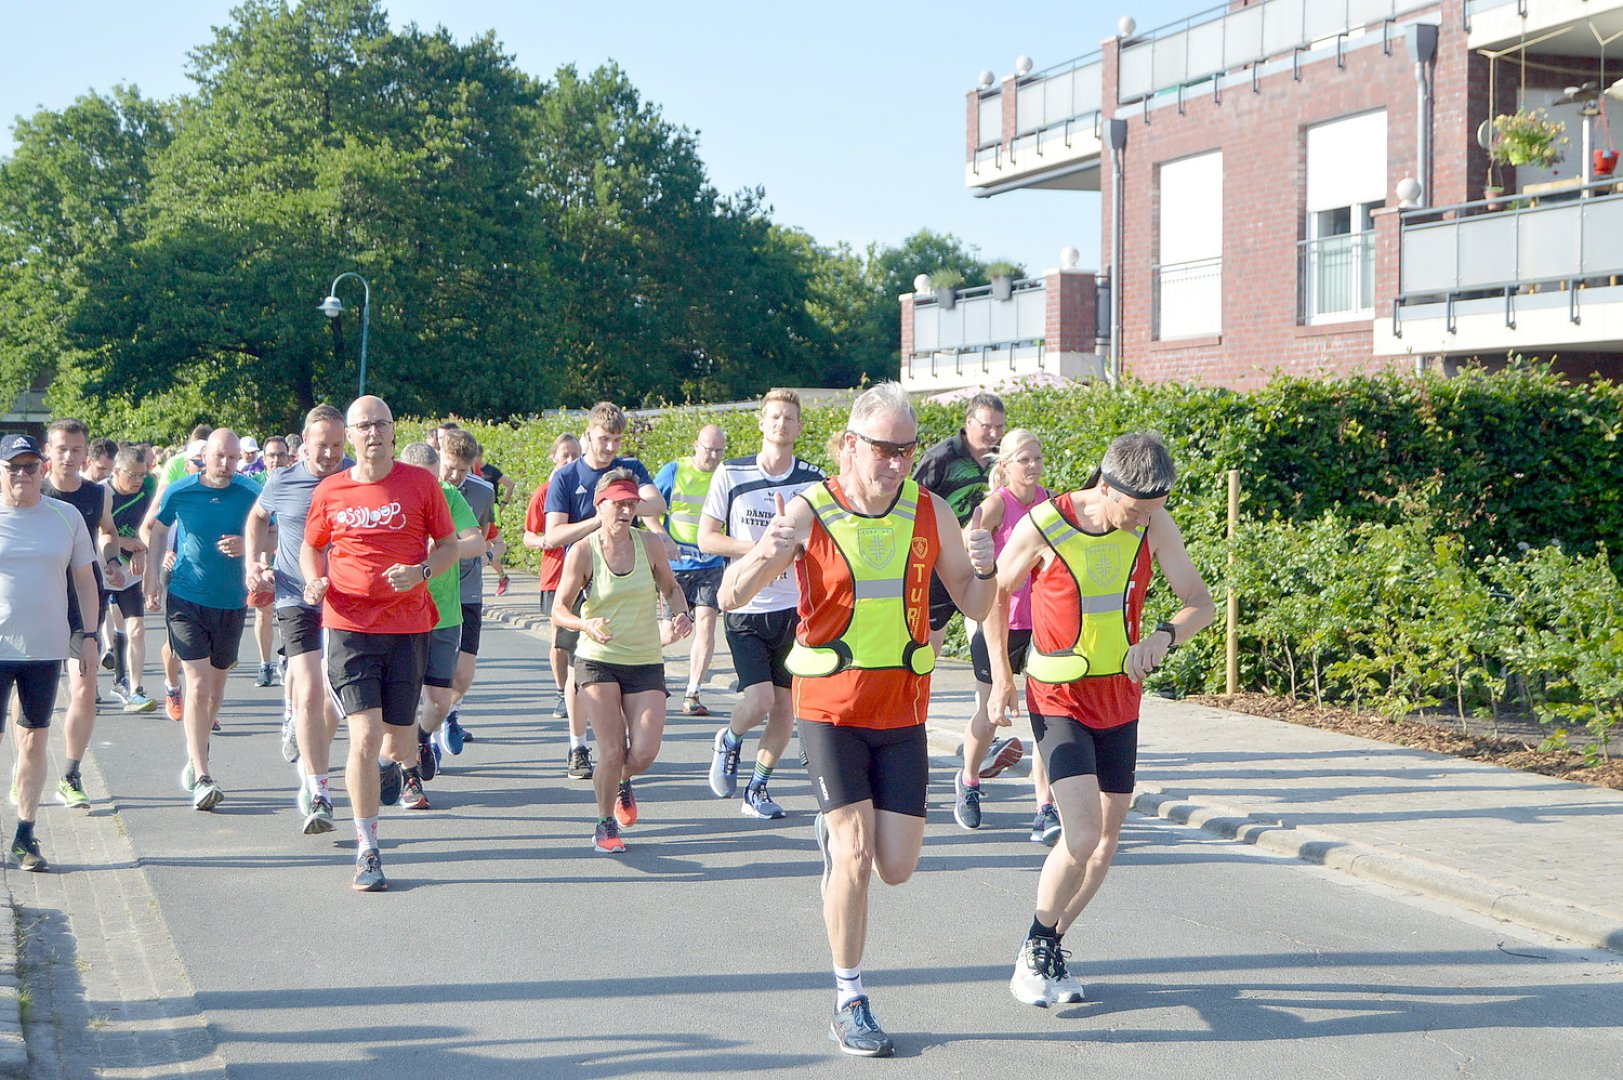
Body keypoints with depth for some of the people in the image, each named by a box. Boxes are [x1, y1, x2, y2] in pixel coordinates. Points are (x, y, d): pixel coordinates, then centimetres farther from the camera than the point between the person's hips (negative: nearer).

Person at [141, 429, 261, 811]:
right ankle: (201, 778, -14)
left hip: (231, 602, 3)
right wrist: (152, 579, 5)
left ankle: (196, 752, 40)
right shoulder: (179, 492, -5)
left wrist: (246, 545, -18)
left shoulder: (251, 494, -4)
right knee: (197, 684, -12)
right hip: (186, 598, -2)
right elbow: (154, 529, 10)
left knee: (216, 684, 16)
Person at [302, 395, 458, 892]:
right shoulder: (330, 491, 4)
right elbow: (310, 547, 17)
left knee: (399, 739, 9)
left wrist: (421, 572, -13)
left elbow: (449, 545, 7)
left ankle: (391, 760, 50)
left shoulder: (420, 483, 2)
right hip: (350, 624, -1)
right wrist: (314, 581, -4)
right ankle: (367, 851, -5)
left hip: (408, 624, 1)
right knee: (364, 735, -13)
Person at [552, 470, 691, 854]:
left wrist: (681, 614, -2)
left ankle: (622, 783, 29)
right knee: (612, 751, -11)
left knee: (644, 753, -9)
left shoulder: (650, 545, 1)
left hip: (646, 663, 2)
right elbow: (559, 610, -4)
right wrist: (587, 626, -24)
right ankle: (605, 825, 14)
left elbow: (671, 588, 18)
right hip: (597, 661, -2)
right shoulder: (582, 553, -7)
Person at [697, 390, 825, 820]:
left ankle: (758, 789, 21)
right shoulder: (731, 474, -1)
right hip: (746, 609, -2)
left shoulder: (816, 480, 3)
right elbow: (706, 538, 0)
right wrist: (759, 547, -14)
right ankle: (728, 742, 18)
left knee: (785, 708, 3)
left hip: (796, 608, 2)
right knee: (759, 699, -15)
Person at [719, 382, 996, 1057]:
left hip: (903, 711, 3)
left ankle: (837, 830, 36)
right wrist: (766, 554, -36)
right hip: (830, 705, -3)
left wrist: (983, 570, -16)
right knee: (855, 855, -12)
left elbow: (974, 606, 8)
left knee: (896, 867, 1)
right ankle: (849, 1004, 2)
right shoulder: (809, 512, -9)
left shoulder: (929, 512, 0)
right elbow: (731, 597, -14)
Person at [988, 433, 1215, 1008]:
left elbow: (1201, 603, -5)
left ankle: (1051, 949, 27)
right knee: (1082, 834, -18)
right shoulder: (1042, 527, -17)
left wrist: (1162, 637, -26)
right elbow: (996, 592, 0)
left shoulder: (1154, 524, -8)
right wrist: (1001, 675, 1)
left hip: (1121, 695, 5)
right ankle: (1034, 952, 2)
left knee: (1107, 834, 9)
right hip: (1058, 697, -5)